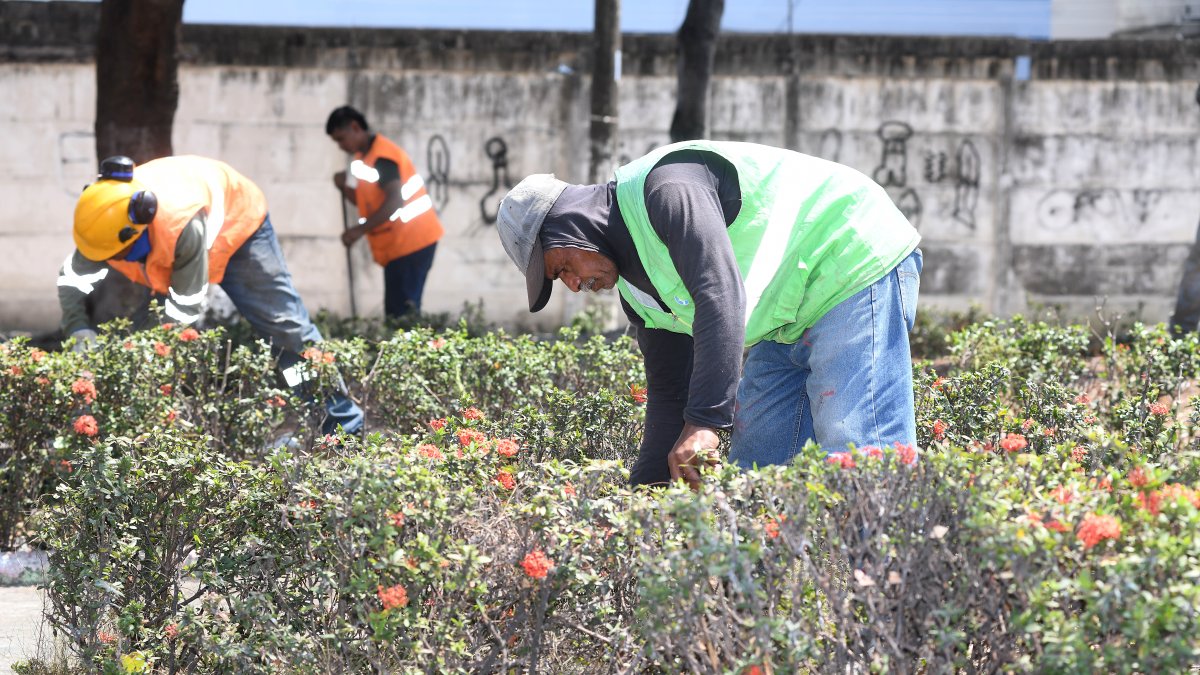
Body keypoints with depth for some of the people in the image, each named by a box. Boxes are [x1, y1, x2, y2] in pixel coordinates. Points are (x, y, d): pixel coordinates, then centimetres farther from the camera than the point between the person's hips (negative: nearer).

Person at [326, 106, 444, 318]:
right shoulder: (365, 157, 14)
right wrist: (345, 187, 1)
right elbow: (367, 202, 21)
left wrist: (360, 230, -29)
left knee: (402, 312, -15)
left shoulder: (381, 157, -17)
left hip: (410, 241, -10)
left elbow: (394, 201, -28)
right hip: (398, 244, 10)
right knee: (397, 312, 6)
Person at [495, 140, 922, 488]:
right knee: (755, 467, 5)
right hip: (790, 321, 11)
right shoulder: (637, 284, 10)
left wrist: (704, 422, -38)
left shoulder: (665, 188, -21)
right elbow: (670, 391, 15)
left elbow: (721, 296, -34)